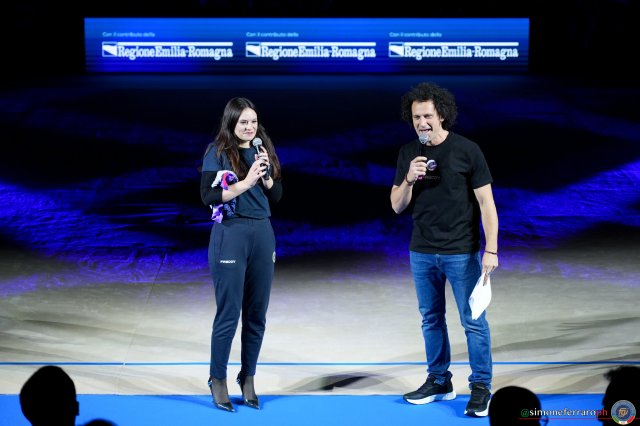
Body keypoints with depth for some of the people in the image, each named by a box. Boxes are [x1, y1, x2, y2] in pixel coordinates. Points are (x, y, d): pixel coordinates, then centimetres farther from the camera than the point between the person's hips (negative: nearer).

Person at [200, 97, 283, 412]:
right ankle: (218, 380, 12)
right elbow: (208, 196, -13)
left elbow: (277, 196, 9)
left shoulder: (263, 150, 10)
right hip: (230, 235, -5)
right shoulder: (217, 152, -5)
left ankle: (248, 379, 19)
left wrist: (266, 174, -9)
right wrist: (246, 182, -20)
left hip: (262, 234, 5)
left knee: (256, 314, 8)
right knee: (228, 314, -2)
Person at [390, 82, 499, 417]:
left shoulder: (467, 150, -8)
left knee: (473, 321, -1)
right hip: (421, 253, 5)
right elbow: (397, 206, 6)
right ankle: (438, 381, 25)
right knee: (431, 319, 13)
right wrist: (409, 179, -14)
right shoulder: (407, 153, 4)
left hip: (461, 252, -4)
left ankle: (481, 387, 7)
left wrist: (491, 249, -14)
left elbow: (486, 202, -8)